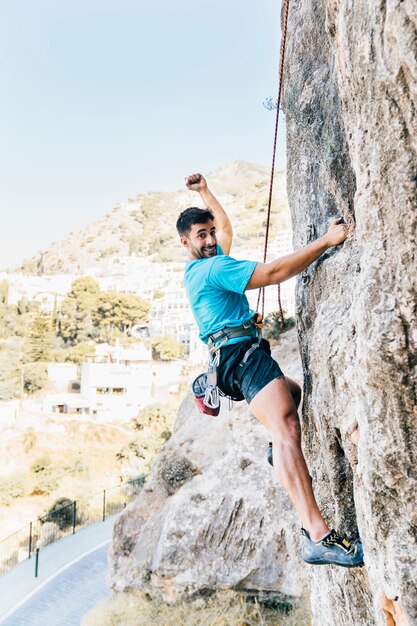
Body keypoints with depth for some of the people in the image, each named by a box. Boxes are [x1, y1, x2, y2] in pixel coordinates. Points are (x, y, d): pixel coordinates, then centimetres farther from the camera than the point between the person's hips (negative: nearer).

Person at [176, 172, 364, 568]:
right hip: (240, 353, -11)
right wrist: (326, 241, -16)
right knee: (286, 427, -27)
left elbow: (226, 226, 38)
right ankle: (316, 535, -37)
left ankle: (279, 448, 26)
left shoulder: (199, 267, 21)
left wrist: (204, 192, 39)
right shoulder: (214, 267, -10)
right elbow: (274, 273, -19)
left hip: (235, 360, 11)